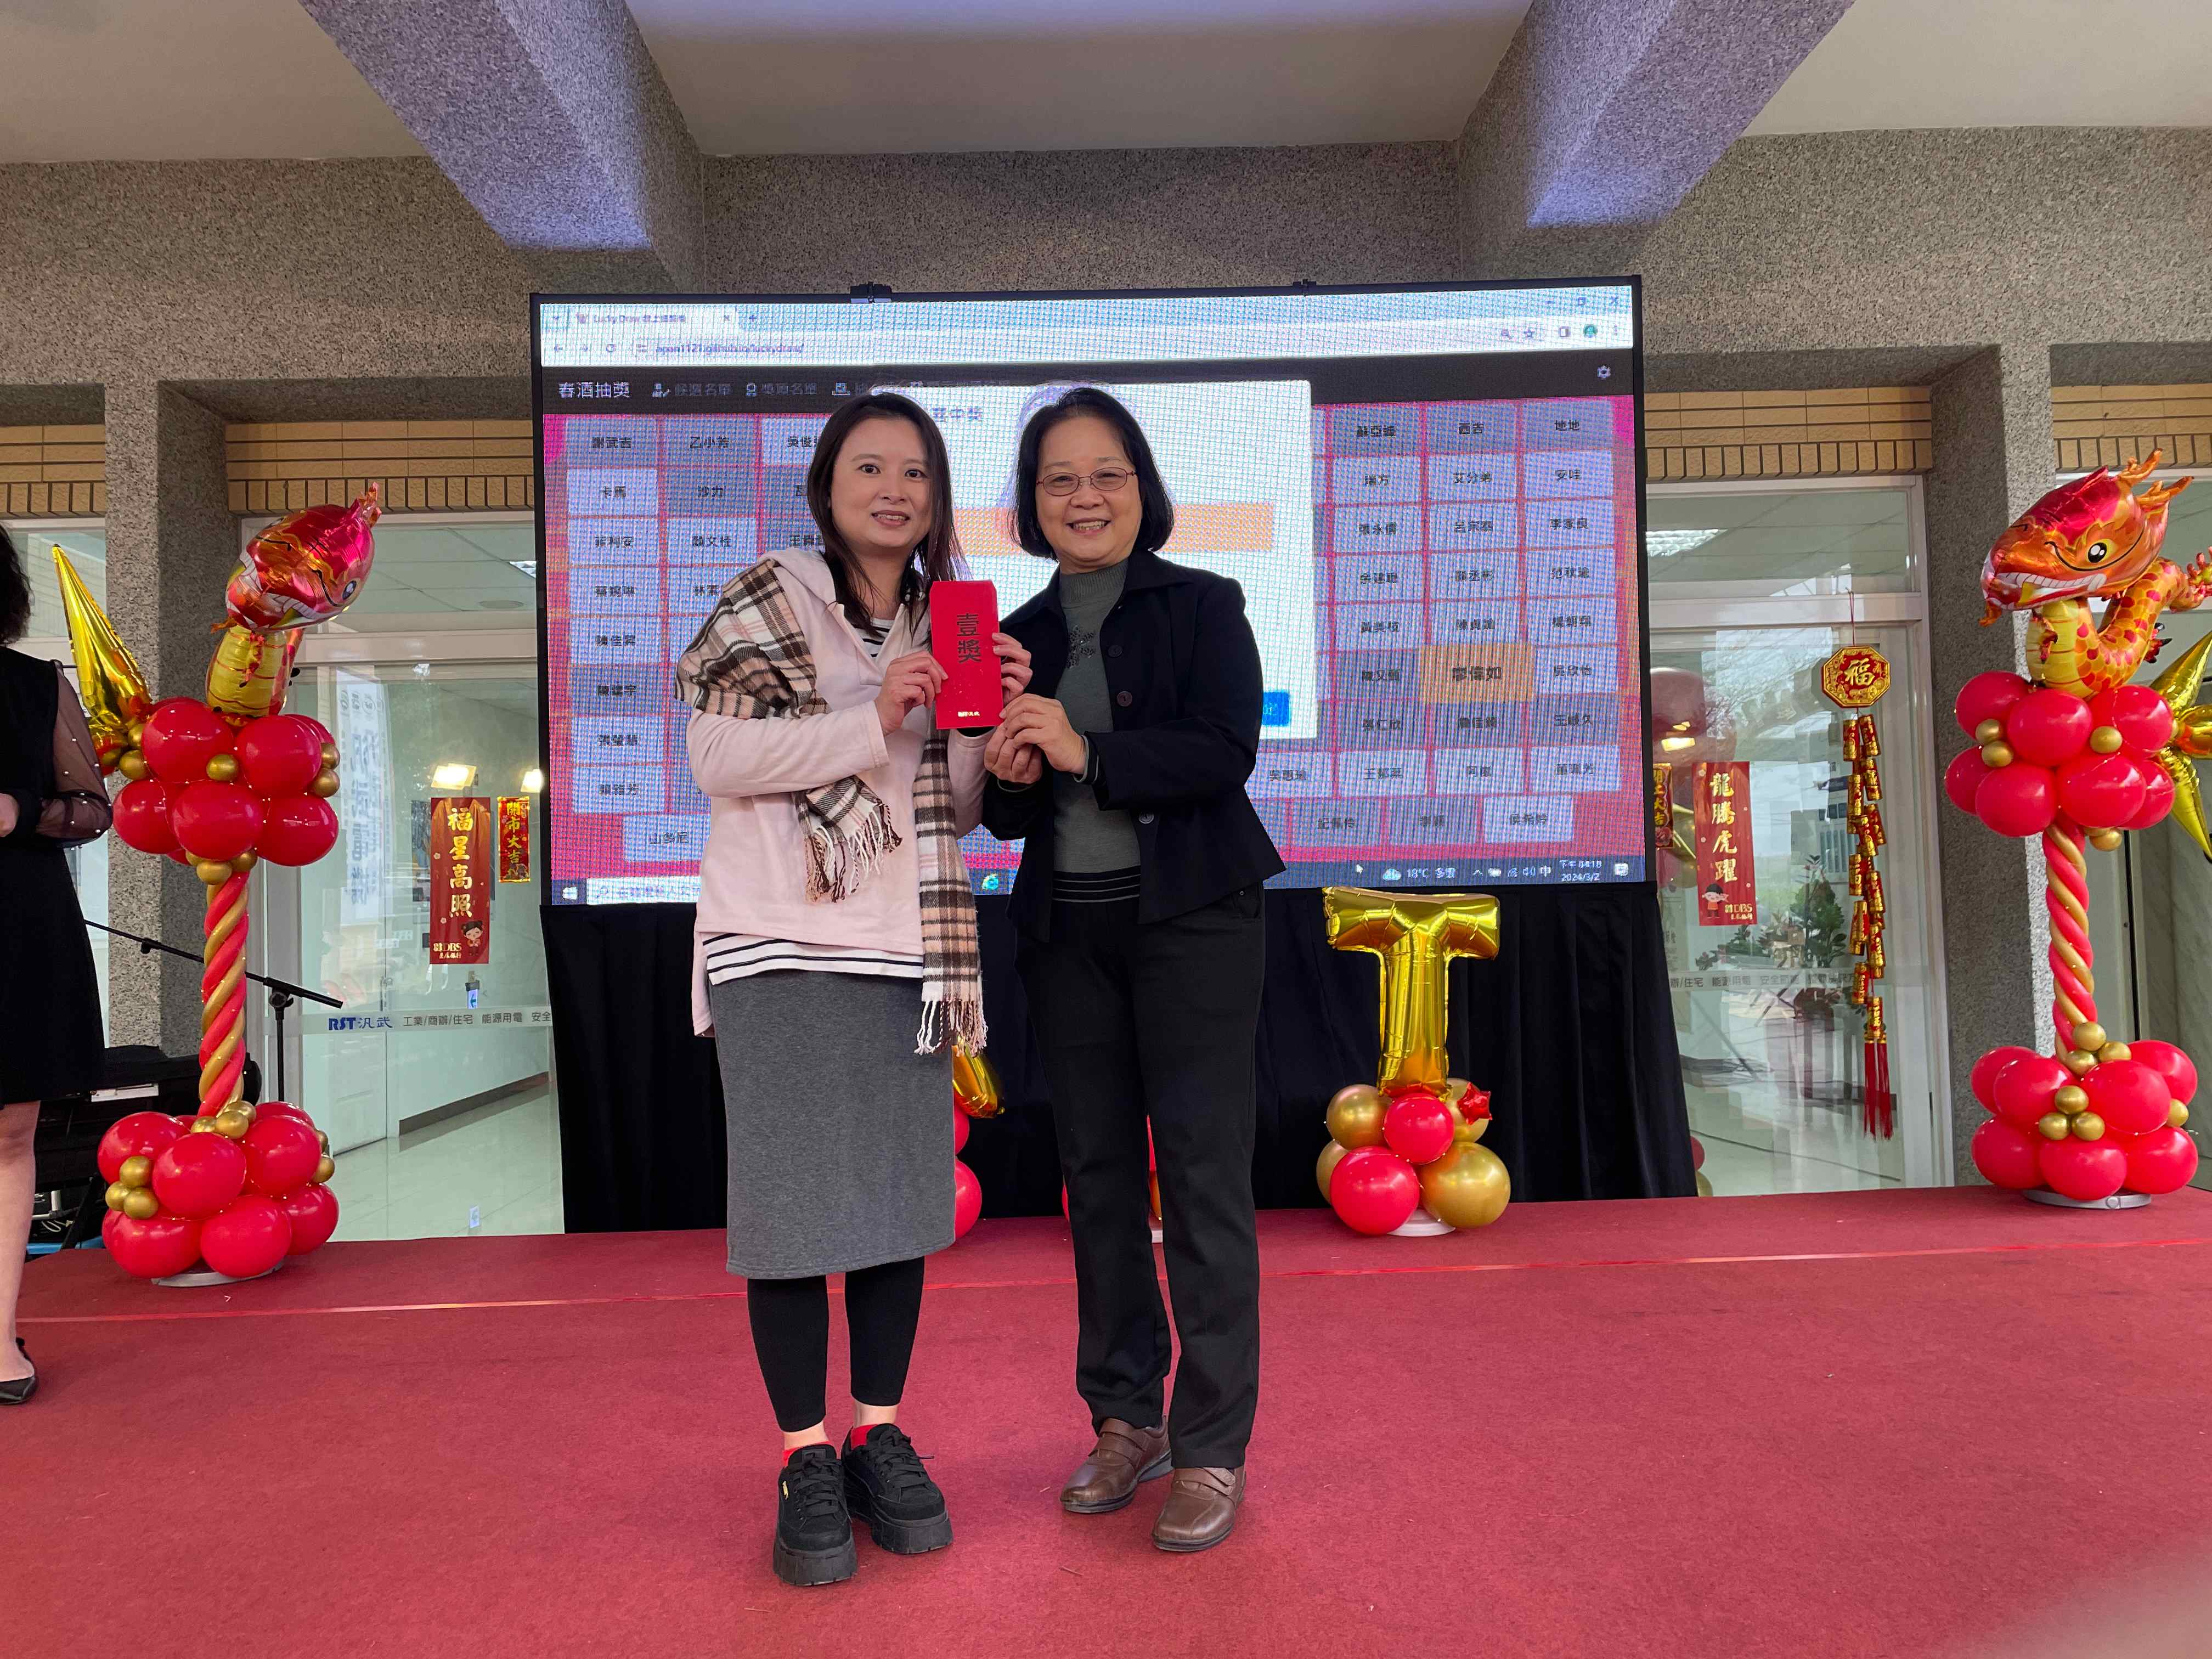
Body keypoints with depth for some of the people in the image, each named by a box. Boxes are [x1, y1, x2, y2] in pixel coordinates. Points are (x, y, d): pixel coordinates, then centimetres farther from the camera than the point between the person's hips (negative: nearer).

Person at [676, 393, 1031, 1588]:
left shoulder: (947, 625, 13)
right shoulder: (769, 597, 0)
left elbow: (956, 812, 13)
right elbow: (715, 755, -11)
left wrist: (982, 717, -5)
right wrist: (871, 723, -18)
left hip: (903, 951, 5)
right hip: (780, 946, -4)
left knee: (901, 1193, 8)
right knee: (794, 1197, 0)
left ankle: (879, 1434, 24)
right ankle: (805, 1456, 15)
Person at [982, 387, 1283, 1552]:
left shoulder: (1203, 606, -1)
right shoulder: (1020, 635, 12)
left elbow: (1227, 751, -14)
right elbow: (1009, 817, 13)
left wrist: (1085, 752, -22)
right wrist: (1009, 783, -10)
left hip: (1192, 919, -5)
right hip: (1067, 927, 5)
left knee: (1202, 1173, -4)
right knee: (1095, 1172, 10)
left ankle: (1212, 1447, 7)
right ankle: (1125, 1420, 25)